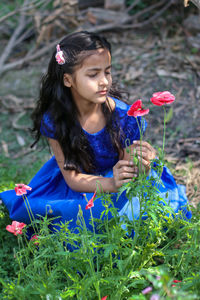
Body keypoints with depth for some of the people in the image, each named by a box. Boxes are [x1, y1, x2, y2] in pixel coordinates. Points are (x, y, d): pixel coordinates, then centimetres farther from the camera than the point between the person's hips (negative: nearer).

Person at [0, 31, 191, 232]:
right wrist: (110, 184, -36)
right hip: (80, 187, 0)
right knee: (29, 208, -20)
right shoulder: (54, 120, -21)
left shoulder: (124, 116, -21)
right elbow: (72, 177, -17)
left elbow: (127, 177, -12)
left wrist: (140, 165, -38)